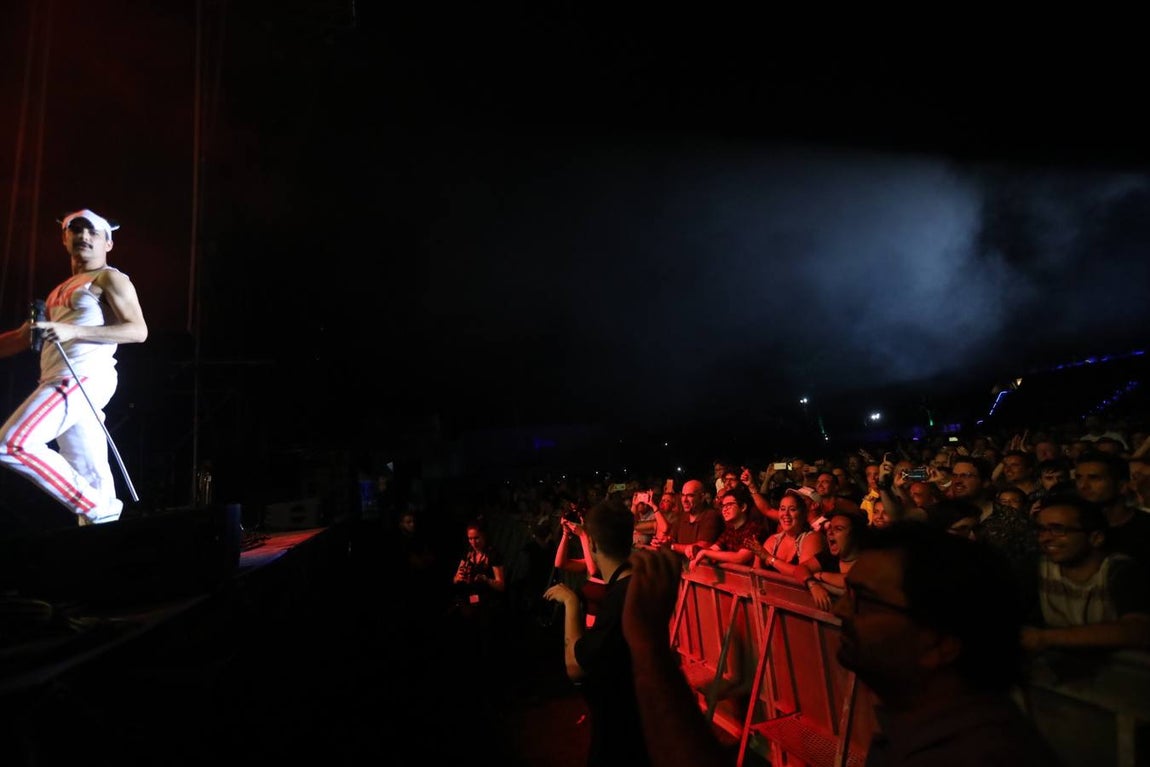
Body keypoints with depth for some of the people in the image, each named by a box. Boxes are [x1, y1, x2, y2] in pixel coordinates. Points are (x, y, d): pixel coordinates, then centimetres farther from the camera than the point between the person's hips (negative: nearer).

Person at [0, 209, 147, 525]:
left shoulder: (110, 278, 1)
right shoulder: (62, 289, 26)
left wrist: (73, 331, -19)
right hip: (63, 382, 8)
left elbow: (138, 331, -13)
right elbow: (27, 336, 31)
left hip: (83, 378, -8)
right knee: (92, 479, 3)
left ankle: (95, 508, -12)